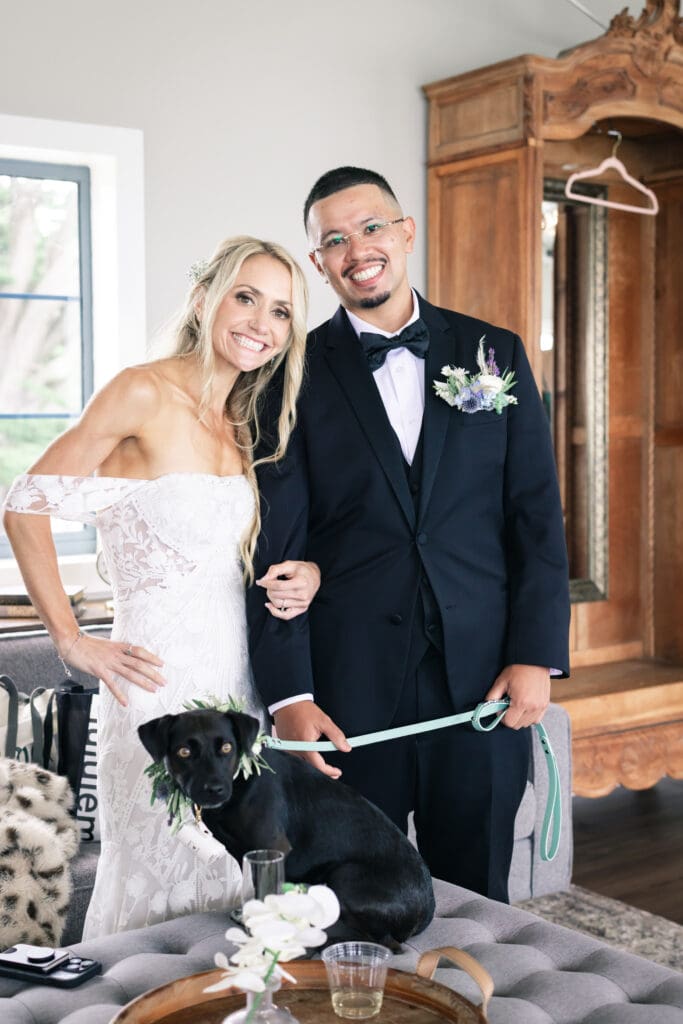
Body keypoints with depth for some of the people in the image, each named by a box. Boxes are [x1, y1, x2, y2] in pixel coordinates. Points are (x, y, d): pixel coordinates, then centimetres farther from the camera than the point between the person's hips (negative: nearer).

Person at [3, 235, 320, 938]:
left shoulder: (244, 426, 11)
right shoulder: (145, 393, -10)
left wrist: (301, 579, -1)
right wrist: (71, 641, -10)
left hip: (238, 673, 7)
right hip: (161, 677, -7)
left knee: (231, 876, 15)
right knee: (158, 879, 5)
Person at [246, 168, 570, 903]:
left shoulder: (494, 353, 7)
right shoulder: (295, 374, 1)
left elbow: (537, 513, 5)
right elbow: (275, 547, -3)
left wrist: (536, 654, -2)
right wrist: (288, 693, -9)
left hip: (482, 677, 2)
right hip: (348, 684, -1)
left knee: (476, 895, 13)